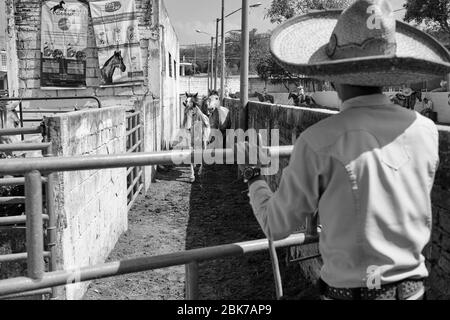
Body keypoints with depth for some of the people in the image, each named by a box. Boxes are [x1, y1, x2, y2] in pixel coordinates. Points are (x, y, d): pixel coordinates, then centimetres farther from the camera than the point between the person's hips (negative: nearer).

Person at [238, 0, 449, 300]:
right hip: (413, 286, 4)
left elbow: (276, 227, -9)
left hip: (350, 289, -4)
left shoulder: (318, 142, -21)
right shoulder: (426, 131, -9)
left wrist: (253, 177, 8)